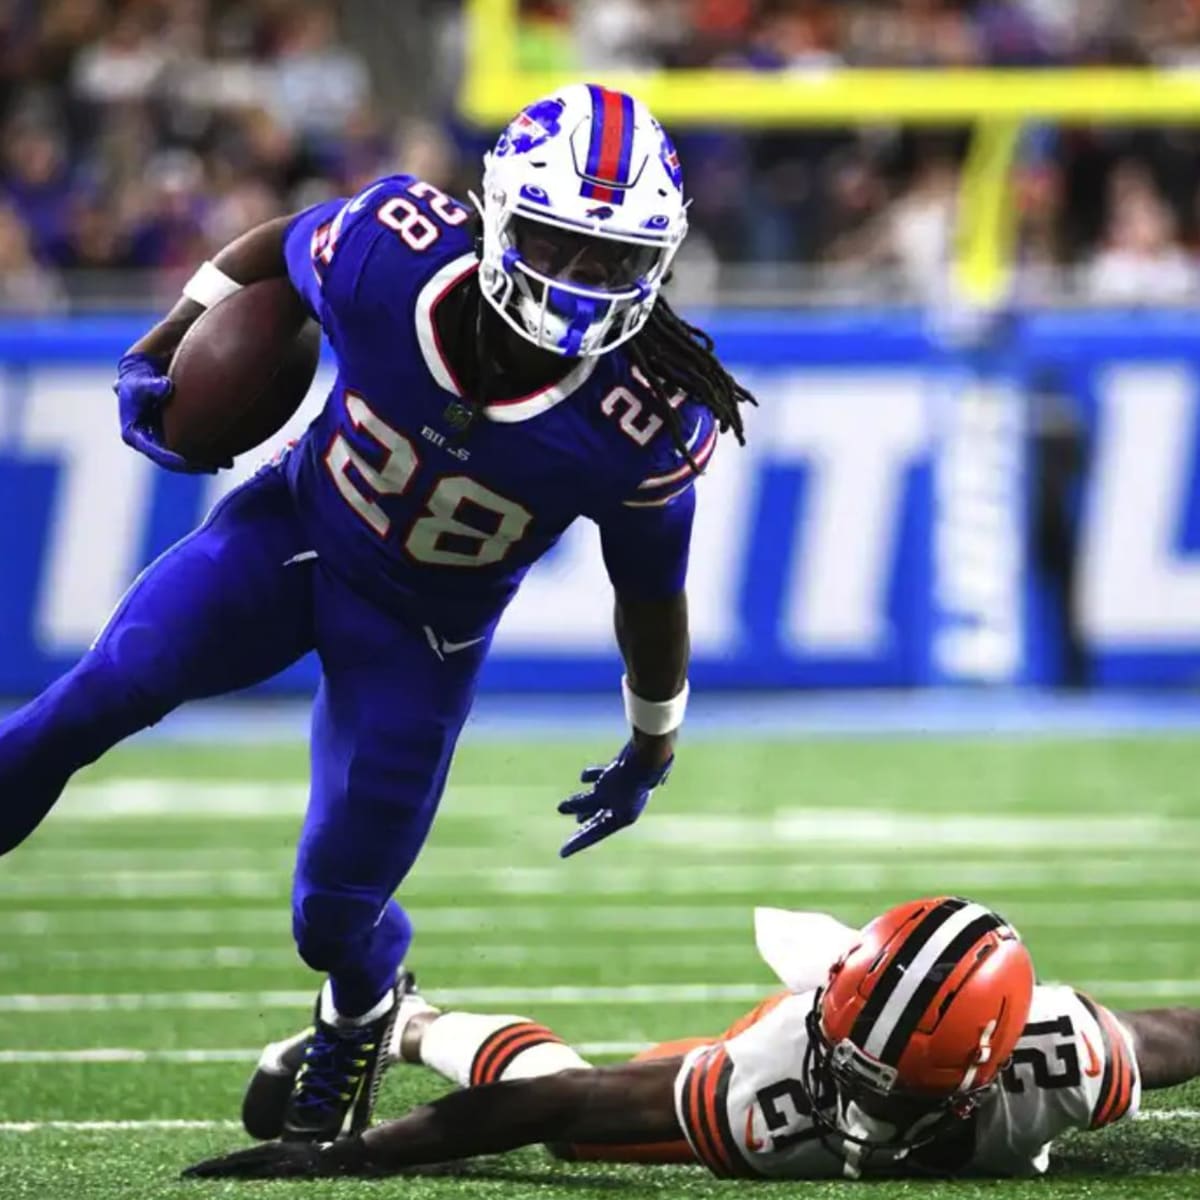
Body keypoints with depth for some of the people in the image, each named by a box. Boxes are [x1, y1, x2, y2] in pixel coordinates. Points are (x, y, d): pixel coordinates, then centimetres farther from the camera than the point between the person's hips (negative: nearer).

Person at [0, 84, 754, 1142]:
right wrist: (158, 358, -2)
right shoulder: (390, 252, -28)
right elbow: (269, 251, -2)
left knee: (336, 914, 2)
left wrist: (652, 749, 5)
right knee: (120, 681, -27)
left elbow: (652, 596, -8)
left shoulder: (647, 427, -28)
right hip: (292, 530, 1)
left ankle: (359, 1017, 38)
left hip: (420, 635, -1)